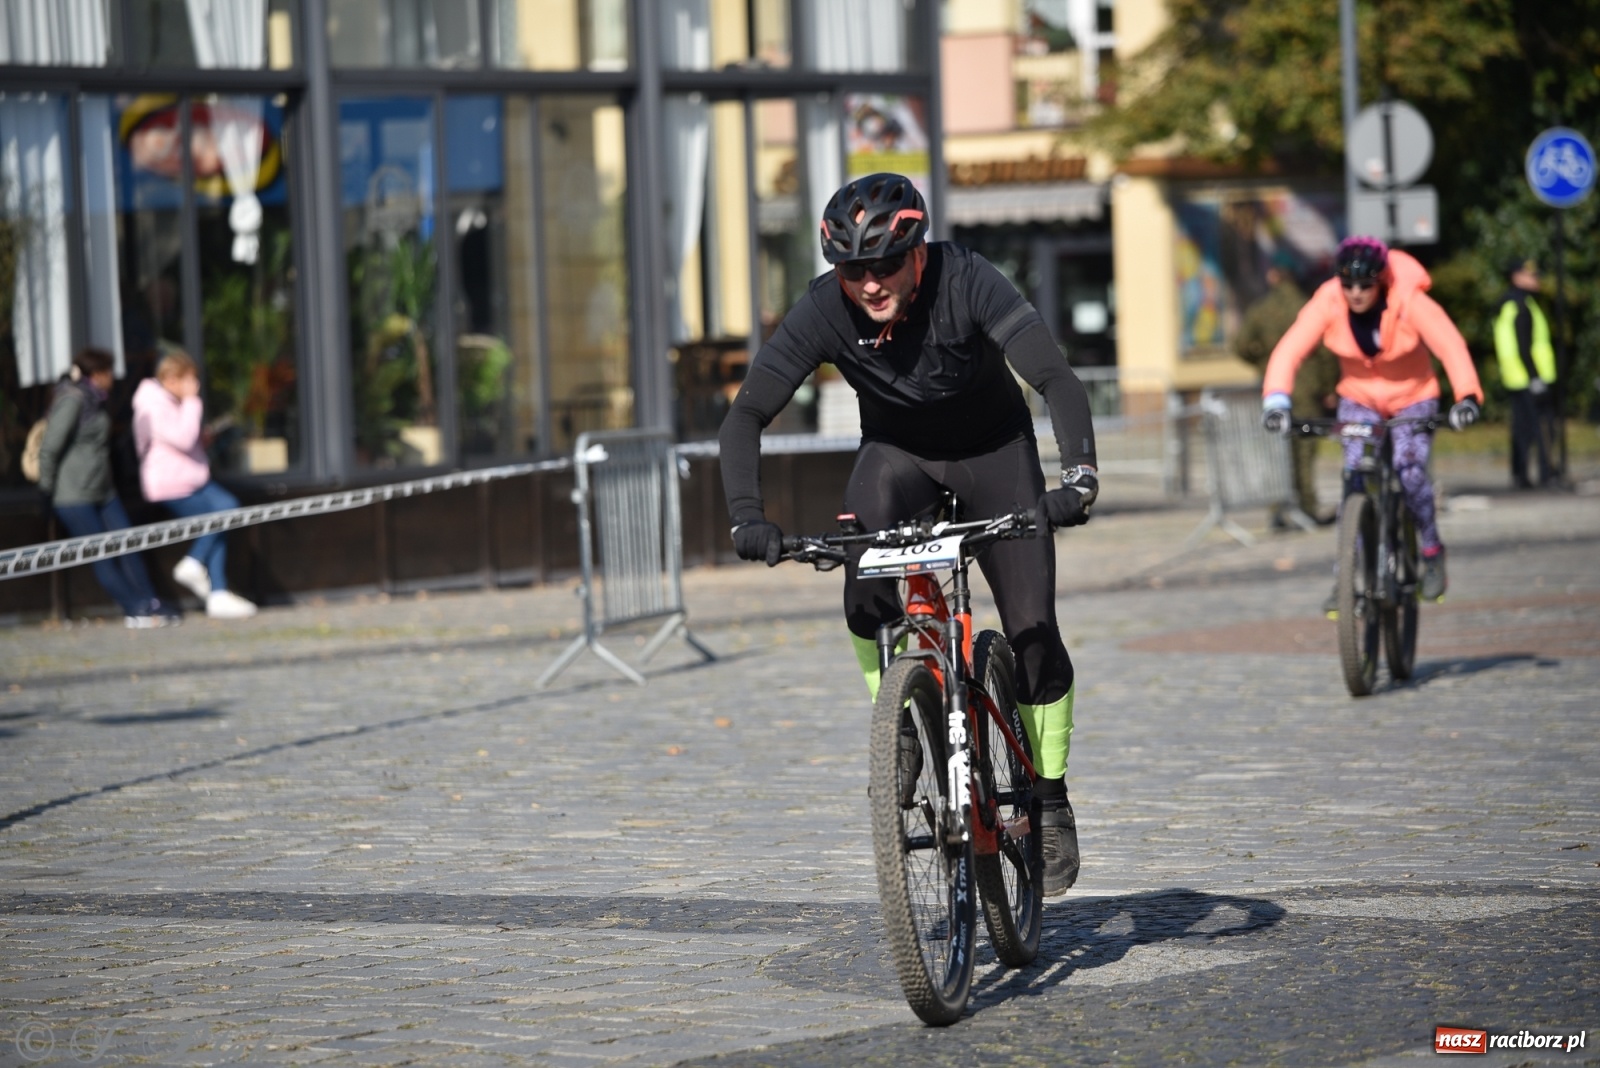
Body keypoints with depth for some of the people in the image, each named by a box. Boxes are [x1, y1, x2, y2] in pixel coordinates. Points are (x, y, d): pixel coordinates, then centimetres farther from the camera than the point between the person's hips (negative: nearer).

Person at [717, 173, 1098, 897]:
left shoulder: (966, 282, -33)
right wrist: (746, 515, -41)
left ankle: (1051, 801, 9)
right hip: (896, 452, 2)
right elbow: (746, 415, -25)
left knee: (1032, 629, -10)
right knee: (865, 600, -26)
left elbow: (1058, 381, -40)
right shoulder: (824, 310, -27)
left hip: (993, 450, -2)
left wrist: (1079, 476, -56)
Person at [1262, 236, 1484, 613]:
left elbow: (1451, 346, -32)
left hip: (1413, 398, -2)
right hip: (1359, 398, 2)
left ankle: (1432, 554, 2)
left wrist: (1467, 396, -48)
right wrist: (1276, 399, -44)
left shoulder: (1410, 303, -26)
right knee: (1356, 476, -15)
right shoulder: (1327, 303, -21)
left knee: (1409, 469, -22)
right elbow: (1289, 350, -27)